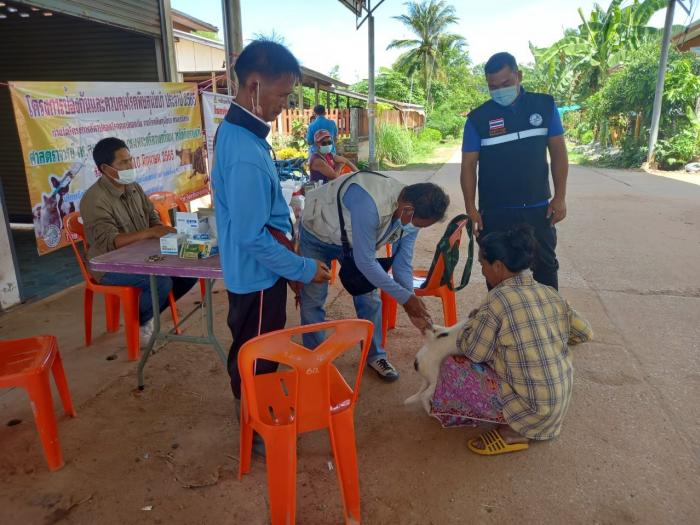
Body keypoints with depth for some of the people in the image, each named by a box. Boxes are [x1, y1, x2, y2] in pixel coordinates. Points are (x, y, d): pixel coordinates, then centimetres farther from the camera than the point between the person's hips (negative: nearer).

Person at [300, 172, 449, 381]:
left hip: (355, 240, 6)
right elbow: (364, 261, -38)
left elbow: (403, 262, -12)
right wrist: (405, 297, -31)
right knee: (313, 300, -1)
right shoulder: (369, 205, -45)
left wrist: (413, 306, -21)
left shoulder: (411, 213, -20)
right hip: (317, 234, -5)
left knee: (369, 298, 2)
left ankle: (374, 355, 21)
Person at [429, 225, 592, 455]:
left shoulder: (498, 299, -20)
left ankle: (512, 431, 4)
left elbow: (472, 350, -13)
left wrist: (476, 318, 4)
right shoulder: (550, 293, 0)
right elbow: (585, 333, 10)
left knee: (452, 367, -1)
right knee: (497, 355, 25)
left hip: (533, 409, -7)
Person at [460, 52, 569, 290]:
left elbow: (558, 152, 4)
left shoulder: (545, 106, 1)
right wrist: (470, 208, -8)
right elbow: (468, 165, -2)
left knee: (545, 266, 12)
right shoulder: (478, 118, -3)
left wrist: (560, 197, -3)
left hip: (538, 208, 2)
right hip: (494, 212, -1)